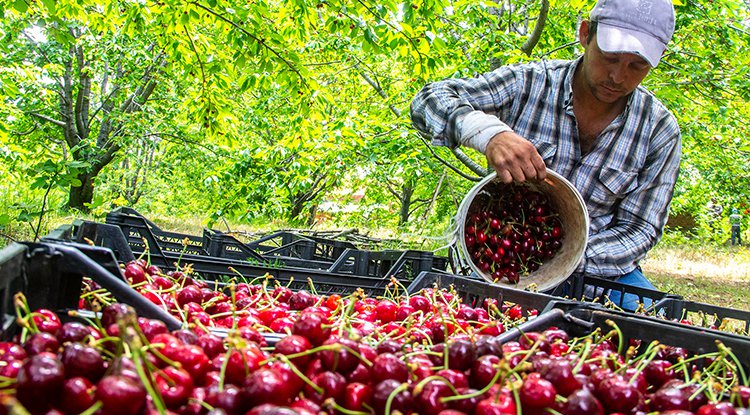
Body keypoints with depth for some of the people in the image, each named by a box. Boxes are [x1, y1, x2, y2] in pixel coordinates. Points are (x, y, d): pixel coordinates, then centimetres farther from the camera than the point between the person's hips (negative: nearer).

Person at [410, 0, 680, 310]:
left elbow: (639, 228, -4)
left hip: (600, 268, 2)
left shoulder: (660, 131, -5)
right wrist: (489, 132, -38)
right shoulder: (528, 84, -10)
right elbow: (428, 100, -16)